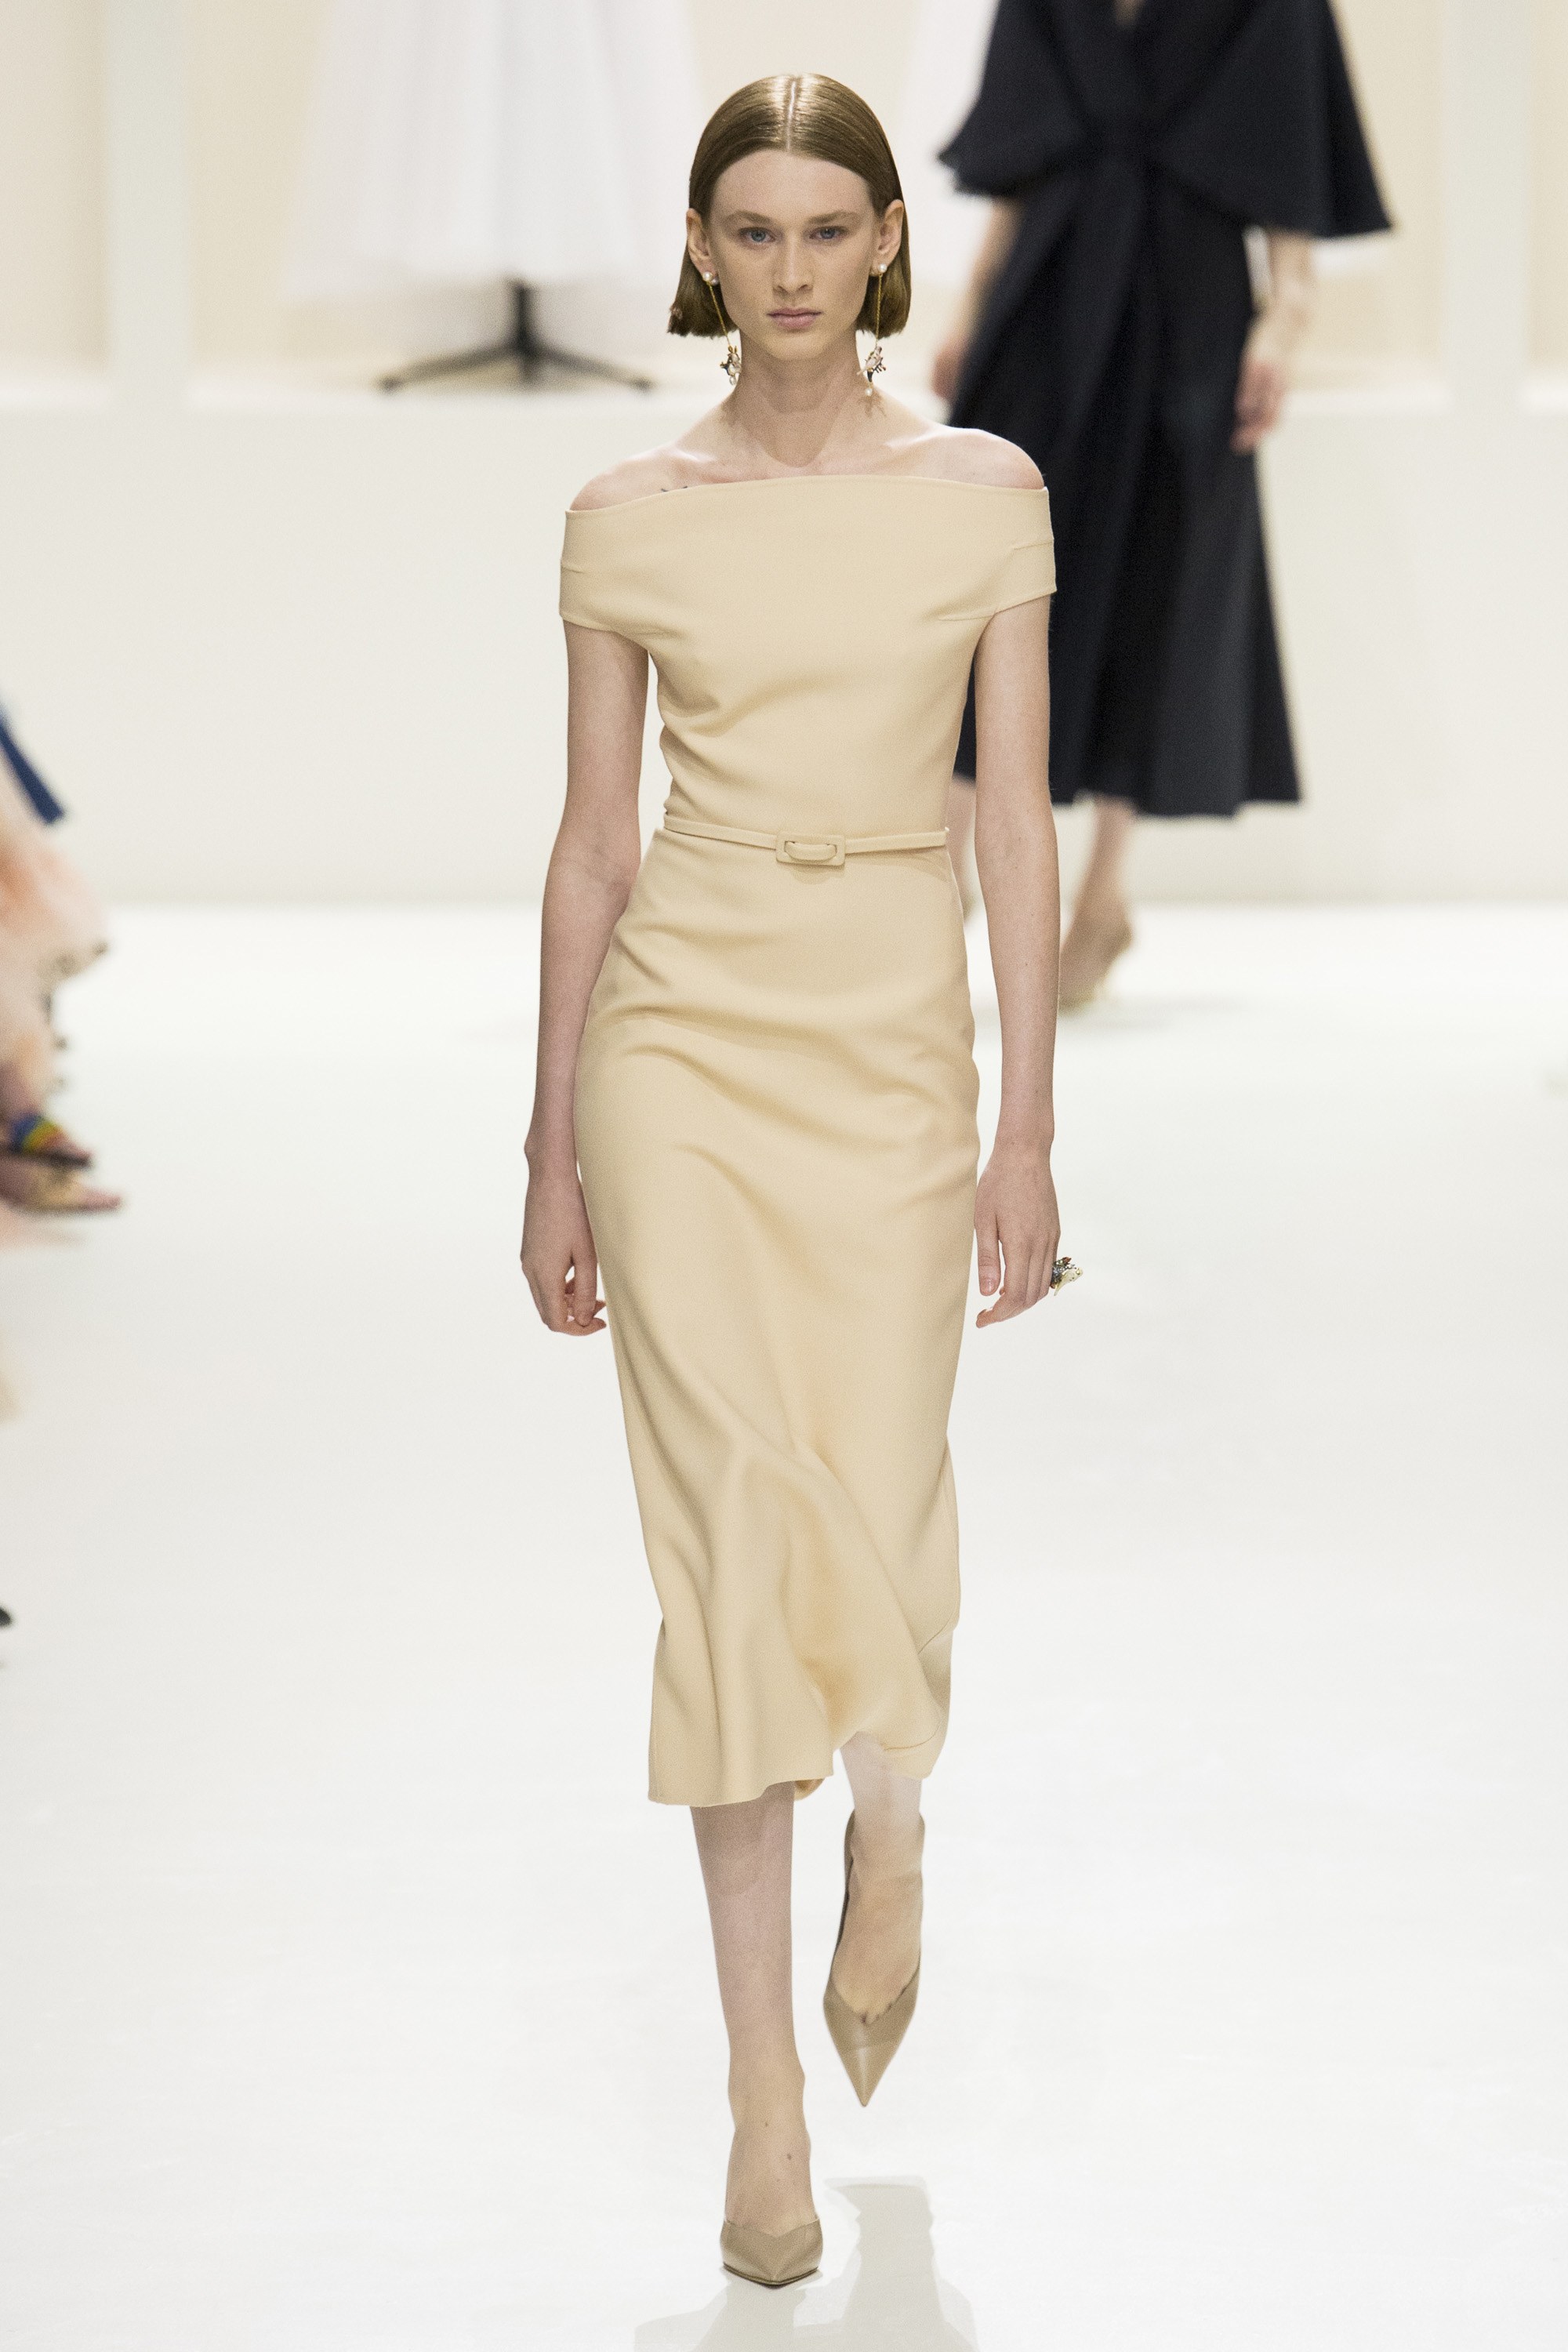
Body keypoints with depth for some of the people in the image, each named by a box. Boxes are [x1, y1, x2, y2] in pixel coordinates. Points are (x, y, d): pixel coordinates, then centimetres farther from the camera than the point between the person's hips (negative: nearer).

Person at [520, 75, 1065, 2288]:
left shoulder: (984, 492, 1)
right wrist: (553, 1156, 4)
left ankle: (889, 1829, 40)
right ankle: (768, 2095, 2)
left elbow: (1019, 818, 1)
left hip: (898, 1048, 0)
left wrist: (1029, 1127, -4)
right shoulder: (630, 517, 2)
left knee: (881, 1531, 2)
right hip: (686, 1045, 0)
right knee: (739, 1545, -5)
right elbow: (591, 839, 5)